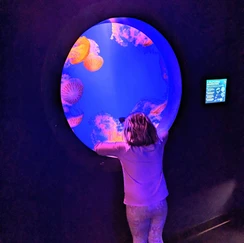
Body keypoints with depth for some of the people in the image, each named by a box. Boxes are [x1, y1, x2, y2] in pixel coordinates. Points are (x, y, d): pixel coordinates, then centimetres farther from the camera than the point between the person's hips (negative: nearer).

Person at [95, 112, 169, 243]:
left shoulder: (124, 149, -18)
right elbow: (164, 132, 17)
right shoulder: (158, 144, -6)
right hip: (160, 204, 3)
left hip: (138, 207, -3)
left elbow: (98, 148, -4)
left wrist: (116, 144, 11)